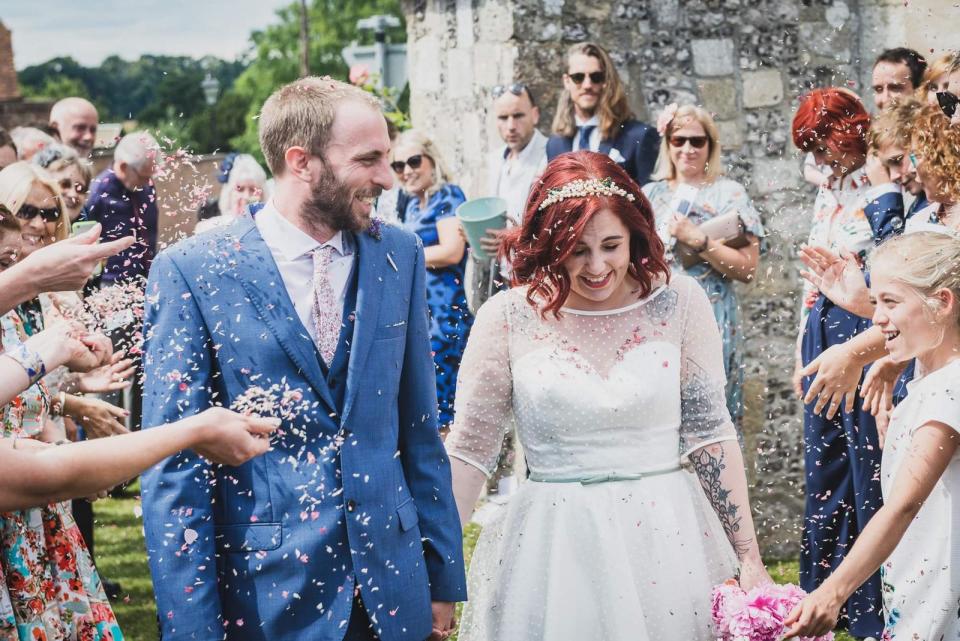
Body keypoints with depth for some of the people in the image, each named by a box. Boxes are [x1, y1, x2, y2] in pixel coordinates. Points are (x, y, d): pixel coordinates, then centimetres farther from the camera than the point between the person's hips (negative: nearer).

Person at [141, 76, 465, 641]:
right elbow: (174, 464, -9)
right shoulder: (191, 271, -9)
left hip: (392, 585, 4)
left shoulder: (400, 255, 3)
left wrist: (443, 574, 8)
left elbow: (420, 430, 8)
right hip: (267, 592, -3)